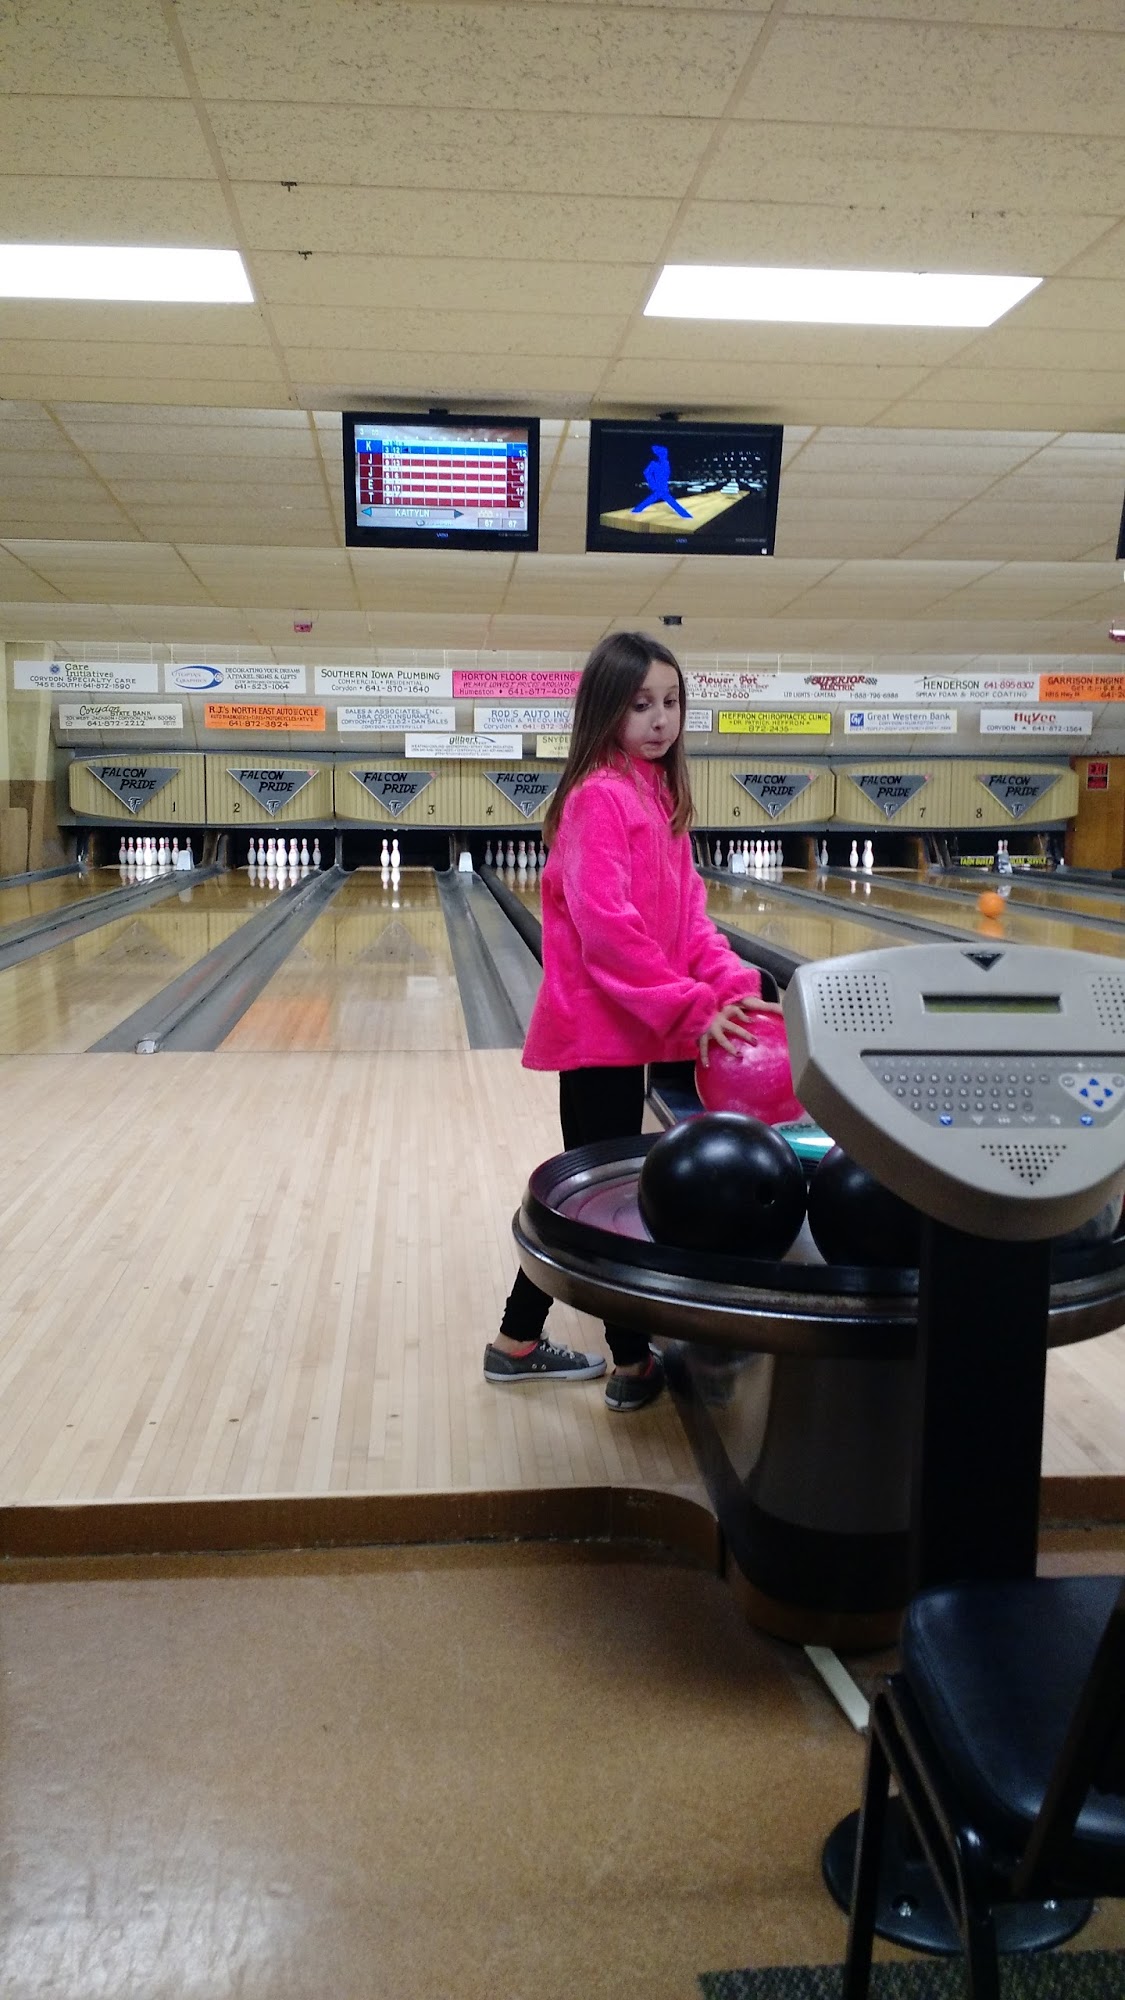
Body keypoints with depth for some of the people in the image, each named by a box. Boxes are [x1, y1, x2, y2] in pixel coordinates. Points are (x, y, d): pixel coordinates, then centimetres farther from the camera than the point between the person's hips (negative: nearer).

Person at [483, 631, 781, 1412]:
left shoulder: (659, 793, 12)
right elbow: (604, 924, -24)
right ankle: (634, 1365, 16)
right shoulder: (600, 797, -16)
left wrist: (731, 980, -6)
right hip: (602, 1024, -9)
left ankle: (519, 1341, 29)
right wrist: (689, 1005, -25)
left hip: (630, 1022, 9)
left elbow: (688, 908, 10)